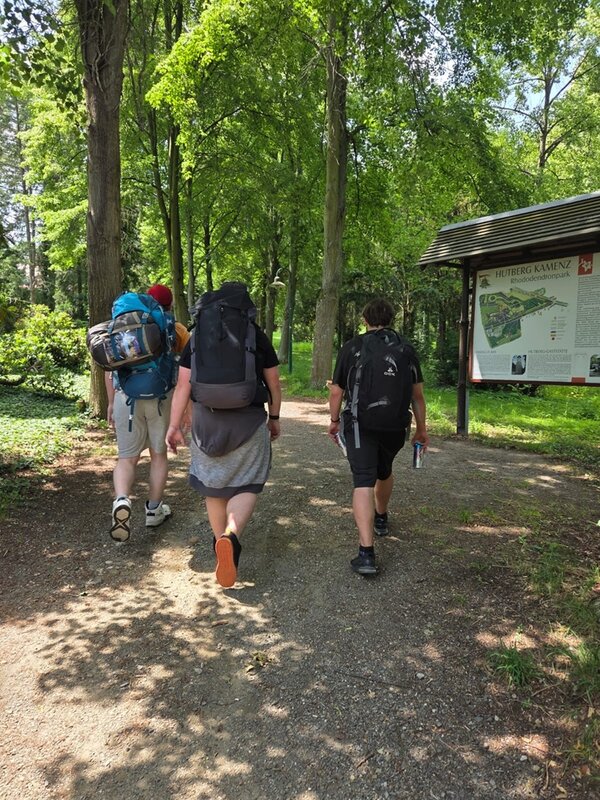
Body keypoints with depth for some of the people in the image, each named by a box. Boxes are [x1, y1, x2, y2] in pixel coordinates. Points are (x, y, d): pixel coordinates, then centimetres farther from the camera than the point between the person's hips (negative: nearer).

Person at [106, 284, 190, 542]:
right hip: (163, 397, -1)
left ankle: (121, 501, -16)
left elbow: (109, 369, 9)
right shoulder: (177, 330, 3)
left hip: (126, 397, 1)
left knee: (127, 457, 10)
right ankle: (154, 510, 24)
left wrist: (111, 402, 17)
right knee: (159, 454, 16)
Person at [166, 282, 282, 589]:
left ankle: (220, 541, 31)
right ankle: (232, 536, -22)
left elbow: (183, 385, -2)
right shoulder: (258, 337, 1)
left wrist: (174, 425, 2)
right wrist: (274, 417, 17)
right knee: (246, 486, 4)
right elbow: (274, 383, 4)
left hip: (207, 420, 2)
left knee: (213, 483, 18)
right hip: (248, 421, -2)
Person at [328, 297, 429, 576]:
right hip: (394, 427, 3)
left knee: (364, 482, -8)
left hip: (359, 425, -3)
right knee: (384, 472, 27)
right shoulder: (406, 350, 5)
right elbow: (417, 395, 5)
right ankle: (381, 518, 50)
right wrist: (421, 429, 13)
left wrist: (334, 421, 15)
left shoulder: (351, 347, -1)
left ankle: (366, 552, -19)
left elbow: (336, 391, 0)